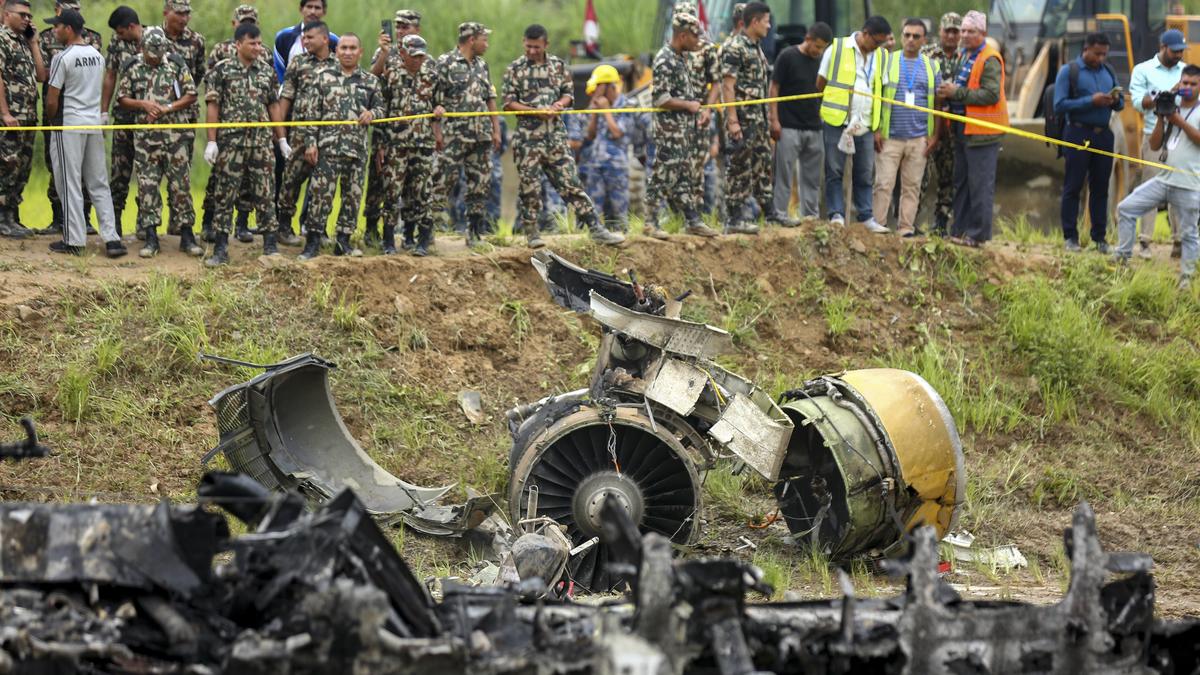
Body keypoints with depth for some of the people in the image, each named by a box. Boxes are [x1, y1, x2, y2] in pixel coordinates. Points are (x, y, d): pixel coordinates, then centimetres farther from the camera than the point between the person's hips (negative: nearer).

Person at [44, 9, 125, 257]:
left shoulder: (63, 58, -13)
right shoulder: (97, 55, 9)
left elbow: (52, 100, -12)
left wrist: (52, 120, 5)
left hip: (69, 125, -6)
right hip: (94, 123, 6)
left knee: (70, 184, 0)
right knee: (99, 183, 9)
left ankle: (74, 240, 2)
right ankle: (112, 238, 3)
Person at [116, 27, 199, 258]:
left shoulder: (176, 65, 1)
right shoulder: (132, 68, 3)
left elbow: (191, 95, 1)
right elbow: (122, 98, 6)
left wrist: (168, 108, -12)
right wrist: (143, 104, -12)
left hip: (174, 135, -1)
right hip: (145, 137, 1)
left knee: (180, 185, 1)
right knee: (147, 187, 1)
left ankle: (187, 236, 9)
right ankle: (151, 238, 6)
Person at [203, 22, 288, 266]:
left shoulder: (267, 70, 9)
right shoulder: (221, 70, -2)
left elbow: (274, 106, 14)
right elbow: (213, 107, -3)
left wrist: (282, 139, 11)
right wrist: (211, 142, -8)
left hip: (262, 142, 3)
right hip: (230, 142, -3)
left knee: (265, 194, 3)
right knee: (224, 195, 0)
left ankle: (270, 245, 8)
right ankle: (221, 248, 4)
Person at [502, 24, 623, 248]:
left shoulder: (558, 65, 9)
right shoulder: (515, 69, 1)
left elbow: (568, 93, 15)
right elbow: (509, 102, -2)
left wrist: (560, 103, -8)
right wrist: (536, 111, -14)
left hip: (555, 135, 2)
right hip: (528, 137, -2)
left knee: (571, 182, 0)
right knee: (529, 186, 0)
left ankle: (596, 229, -2)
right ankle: (532, 233, 13)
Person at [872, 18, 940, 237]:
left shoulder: (931, 67, 11)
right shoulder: (887, 62, 4)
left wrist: (934, 135, 2)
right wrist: (876, 130, -6)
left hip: (919, 138, 2)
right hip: (889, 136, -2)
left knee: (912, 186, 5)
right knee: (884, 184, -4)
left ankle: (906, 228, 10)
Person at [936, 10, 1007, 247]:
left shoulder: (989, 60, -13)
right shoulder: (963, 55, 16)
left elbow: (991, 95, -23)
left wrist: (957, 92, -21)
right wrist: (948, 92, 6)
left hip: (981, 130, -10)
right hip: (963, 129, 10)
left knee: (980, 185, -6)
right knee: (961, 182, 15)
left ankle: (978, 234, -4)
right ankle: (960, 230, 22)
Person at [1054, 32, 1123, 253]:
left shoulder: (1108, 72, 13)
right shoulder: (1069, 71, -2)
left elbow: (1121, 103, 16)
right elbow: (1060, 105, -11)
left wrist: (1116, 100, -8)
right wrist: (1091, 101, -18)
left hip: (1103, 134, 5)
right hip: (1078, 133, -5)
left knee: (1100, 187, 7)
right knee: (1073, 187, 0)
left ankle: (1100, 237, 13)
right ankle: (1070, 237, 4)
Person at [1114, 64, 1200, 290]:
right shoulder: (1171, 109, 13)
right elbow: (1154, 145, 10)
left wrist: (1180, 122, -13)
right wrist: (1160, 120, -3)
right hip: (1164, 180, 5)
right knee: (1125, 209, 0)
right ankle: (1122, 258, 7)